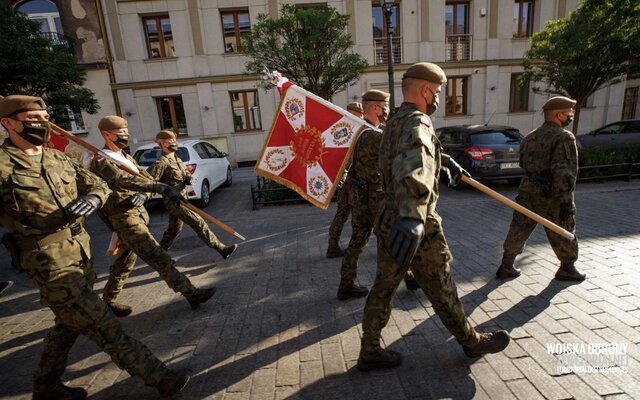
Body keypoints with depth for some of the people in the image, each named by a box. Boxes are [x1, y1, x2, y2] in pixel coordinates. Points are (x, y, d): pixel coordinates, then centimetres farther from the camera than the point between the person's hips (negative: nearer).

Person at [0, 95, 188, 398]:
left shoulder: (58, 158, 10)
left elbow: (98, 184, 12)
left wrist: (93, 198, -8)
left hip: (82, 251, 8)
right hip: (50, 261, -7)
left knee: (69, 323, 22)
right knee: (101, 324, -2)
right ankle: (155, 375, 7)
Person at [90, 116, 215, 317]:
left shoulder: (126, 157, 16)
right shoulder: (100, 162, -12)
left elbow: (146, 177, 11)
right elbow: (126, 180, -30)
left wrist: (143, 194, -12)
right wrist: (162, 187, -42)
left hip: (139, 212, 9)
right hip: (125, 218, -9)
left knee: (125, 261, 19)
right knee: (158, 257, -11)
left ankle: (108, 299, 35)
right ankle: (190, 293, -9)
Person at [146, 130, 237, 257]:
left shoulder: (177, 159, 12)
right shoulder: (162, 162, -17)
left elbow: (186, 173, 18)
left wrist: (189, 178, -6)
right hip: (174, 201, -10)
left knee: (174, 229, 21)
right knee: (199, 223, -13)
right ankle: (221, 249, -12)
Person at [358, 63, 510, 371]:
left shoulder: (394, 123, 13)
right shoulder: (416, 123, -18)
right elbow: (415, 167, -40)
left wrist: (446, 162, 46)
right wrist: (412, 217, -55)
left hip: (389, 221, 9)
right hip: (415, 228, -8)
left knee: (383, 288, 14)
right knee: (442, 291, 13)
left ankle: (369, 352, 27)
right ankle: (472, 342, 38)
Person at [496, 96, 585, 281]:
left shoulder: (529, 138, 10)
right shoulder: (564, 137, -12)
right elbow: (565, 172, -19)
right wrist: (566, 201, -18)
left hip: (527, 192, 6)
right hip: (551, 196, -6)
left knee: (518, 229, 10)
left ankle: (506, 267, 14)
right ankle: (567, 269, 28)